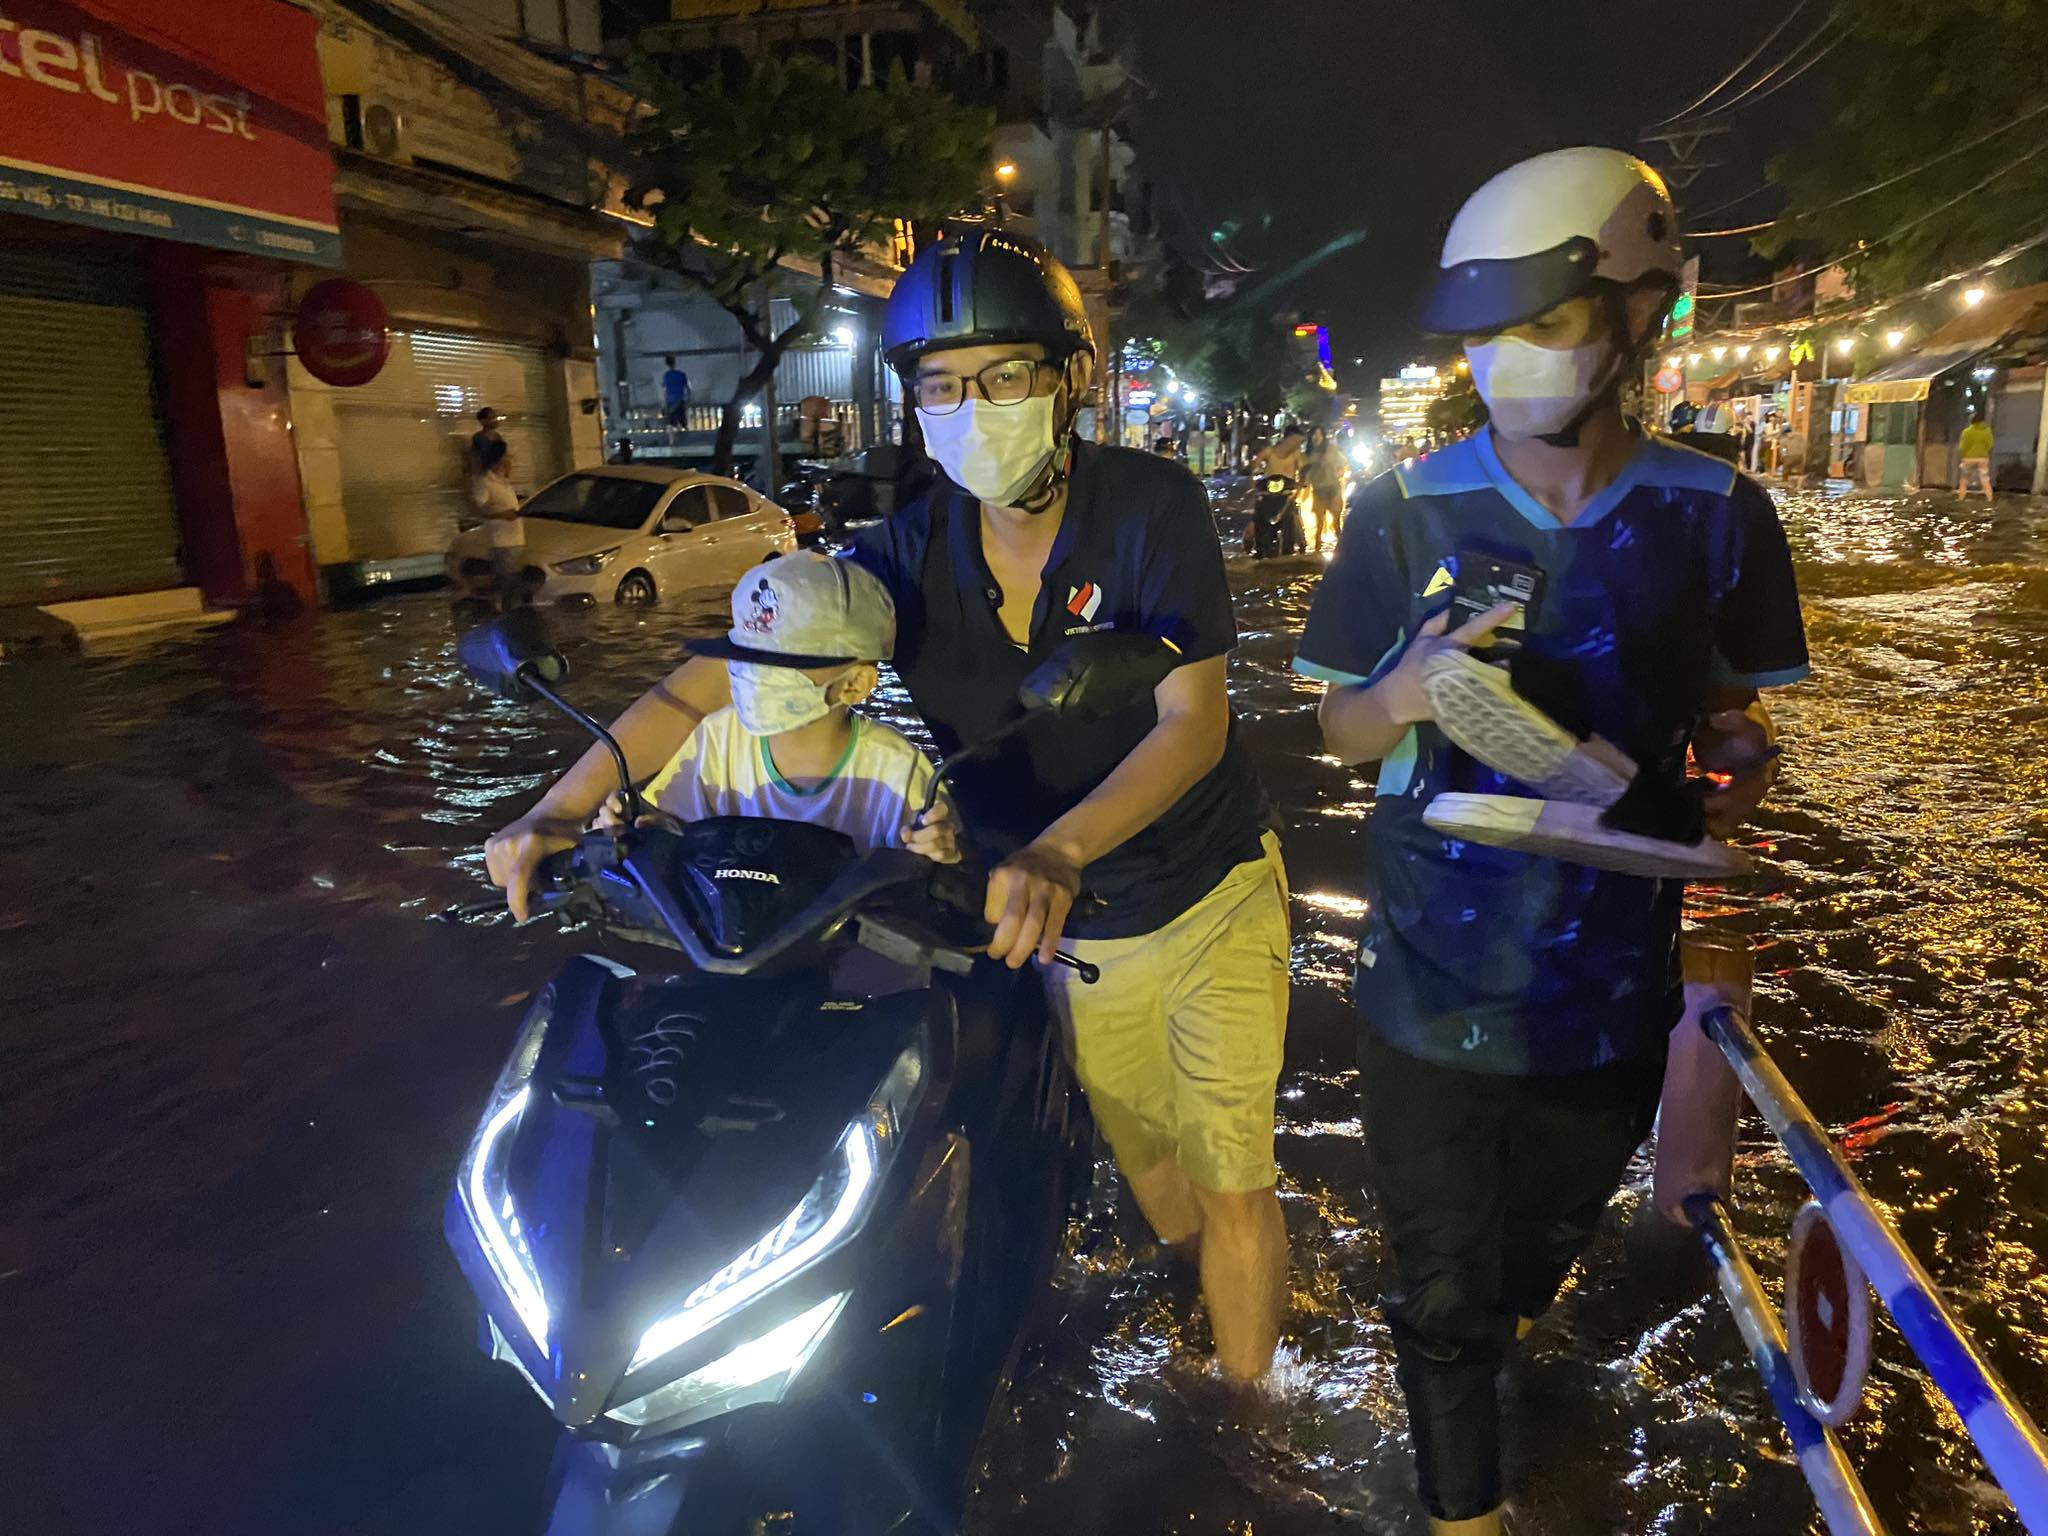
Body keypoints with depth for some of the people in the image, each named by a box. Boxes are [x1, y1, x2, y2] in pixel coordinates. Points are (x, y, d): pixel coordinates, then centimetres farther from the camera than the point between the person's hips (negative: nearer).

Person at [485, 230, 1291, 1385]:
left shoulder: (1151, 504, -20)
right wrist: (564, 806, -27)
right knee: (1143, 1157, 22)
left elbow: (1195, 721, -27)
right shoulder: (909, 553, -13)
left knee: (1231, 1184, 3)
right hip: (1070, 932, 3)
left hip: (1210, 901, -3)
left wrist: (1060, 849, -44)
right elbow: (713, 676, -15)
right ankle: (1206, 1306, 54)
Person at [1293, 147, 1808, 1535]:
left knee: (1556, 1220, 29)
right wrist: (1405, 696, -25)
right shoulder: (1406, 511, -8)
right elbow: (1345, 730, -2)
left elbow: (1727, 707, 6)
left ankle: (1506, 1320, 63)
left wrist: (1740, 765, -17)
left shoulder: (1715, 513, -5)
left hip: (1612, 982, 2)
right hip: (1436, 986, -2)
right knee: (1443, 1286, 11)